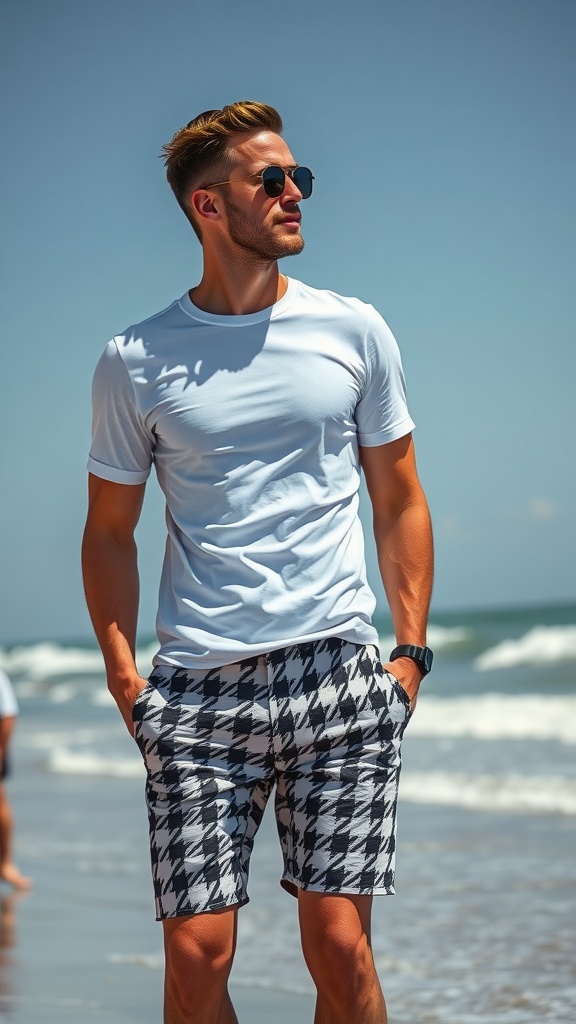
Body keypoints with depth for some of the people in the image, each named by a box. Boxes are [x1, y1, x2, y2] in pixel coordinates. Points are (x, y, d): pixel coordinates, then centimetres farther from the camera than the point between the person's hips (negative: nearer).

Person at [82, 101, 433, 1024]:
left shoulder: (354, 332, 8)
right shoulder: (135, 361, 5)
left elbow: (400, 501, 14)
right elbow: (109, 532, 12)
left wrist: (412, 649, 4)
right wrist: (124, 679, 2)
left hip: (338, 673, 1)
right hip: (198, 689, 0)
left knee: (339, 947, -4)